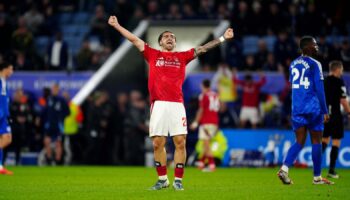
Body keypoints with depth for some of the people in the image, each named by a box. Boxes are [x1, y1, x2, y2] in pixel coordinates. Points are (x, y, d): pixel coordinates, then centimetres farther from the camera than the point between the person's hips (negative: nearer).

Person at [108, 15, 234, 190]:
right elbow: (134, 40, 16)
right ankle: (162, 179, 10)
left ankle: (178, 180, 1)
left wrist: (223, 38, 19)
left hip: (177, 104, 0)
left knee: (180, 142, -6)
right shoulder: (153, 55, 15)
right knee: (158, 143, 0)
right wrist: (117, 26, 15)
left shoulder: (182, 57, 16)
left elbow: (202, 49, 19)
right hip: (159, 104, 0)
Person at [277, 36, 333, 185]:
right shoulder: (314, 64, -9)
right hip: (313, 108, -6)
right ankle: (317, 177, 8)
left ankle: (284, 168, -14)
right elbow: (319, 89, -11)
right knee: (316, 141, 4)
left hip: (297, 109, 6)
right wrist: (325, 111, -8)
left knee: (299, 141, 7)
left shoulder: (293, 64, 12)